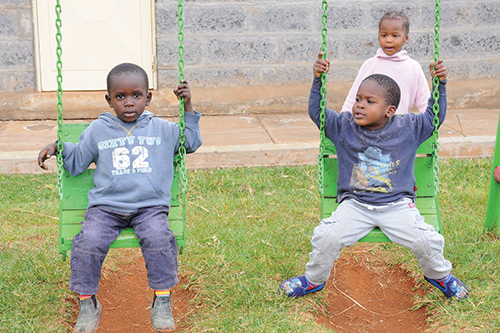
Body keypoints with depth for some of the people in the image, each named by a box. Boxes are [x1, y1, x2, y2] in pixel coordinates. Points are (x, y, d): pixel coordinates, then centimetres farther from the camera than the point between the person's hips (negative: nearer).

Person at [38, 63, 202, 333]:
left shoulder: (162, 129, 13)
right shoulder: (97, 131, 13)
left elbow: (191, 143, 22)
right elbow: (76, 163, 22)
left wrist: (188, 107, 13)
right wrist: (57, 147, 5)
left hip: (150, 206, 0)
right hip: (106, 206, 1)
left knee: (158, 238, -31)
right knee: (89, 240, -26)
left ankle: (162, 299, -14)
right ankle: (87, 301, -7)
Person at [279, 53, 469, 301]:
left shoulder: (407, 128, 2)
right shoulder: (344, 126, 3)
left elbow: (434, 116, 13)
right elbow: (316, 112, 7)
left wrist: (440, 84, 3)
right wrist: (318, 80, -4)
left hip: (397, 205, 0)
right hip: (354, 204, 1)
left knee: (426, 241, -19)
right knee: (326, 237, -23)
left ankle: (439, 274, 17)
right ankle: (314, 278, 8)